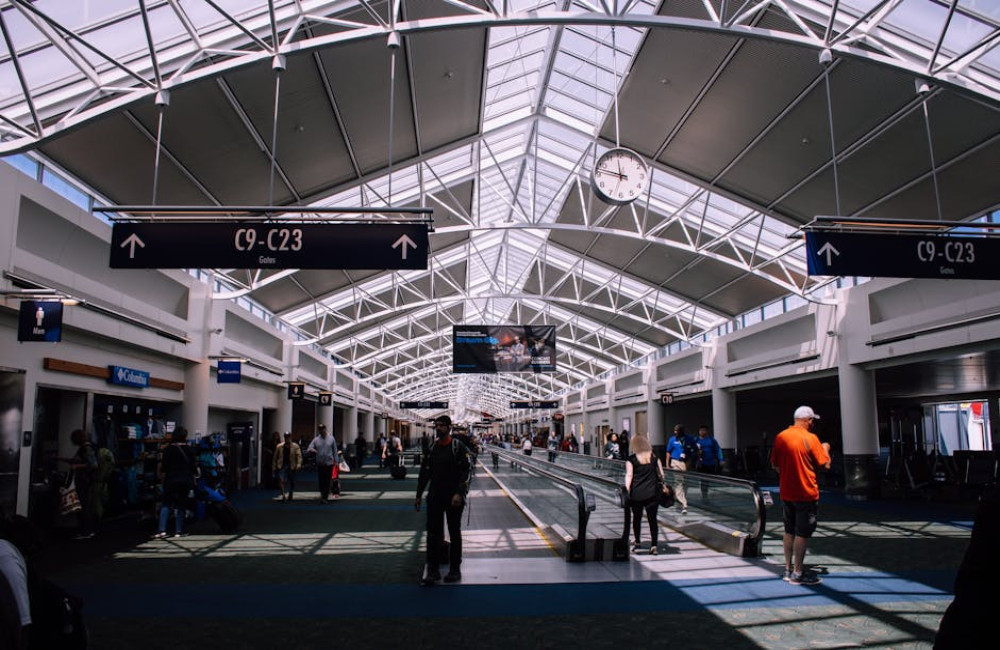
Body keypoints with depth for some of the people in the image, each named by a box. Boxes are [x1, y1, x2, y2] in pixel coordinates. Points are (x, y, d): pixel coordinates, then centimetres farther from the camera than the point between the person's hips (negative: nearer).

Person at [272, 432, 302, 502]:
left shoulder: (295, 446, -1)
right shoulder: (279, 446, 5)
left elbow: (299, 455, -9)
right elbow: (275, 457, 9)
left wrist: (299, 464, -24)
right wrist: (274, 466, 6)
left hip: (291, 466, 0)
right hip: (282, 466, 0)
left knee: (291, 482, 8)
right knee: (281, 480, -17)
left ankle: (290, 496, 26)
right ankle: (283, 495, -18)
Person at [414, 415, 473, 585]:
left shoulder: (458, 447, -7)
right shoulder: (432, 448, 8)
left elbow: (467, 471, -11)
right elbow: (424, 472, 15)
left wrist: (459, 493, -21)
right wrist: (418, 496, 14)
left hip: (454, 497, -4)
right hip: (434, 496, 4)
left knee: (454, 533, 8)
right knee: (433, 533, 2)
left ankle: (455, 569, 18)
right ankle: (433, 569, 10)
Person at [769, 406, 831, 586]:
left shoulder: (780, 437, 4)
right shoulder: (810, 438, -13)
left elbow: (774, 465, 10)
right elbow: (825, 465, -8)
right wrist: (825, 449, 10)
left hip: (785, 493, 6)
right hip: (806, 494, -6)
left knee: (789, 531, 14)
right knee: (803, 533, 1)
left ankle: (788, 569, 20)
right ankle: (797, 573, 4)